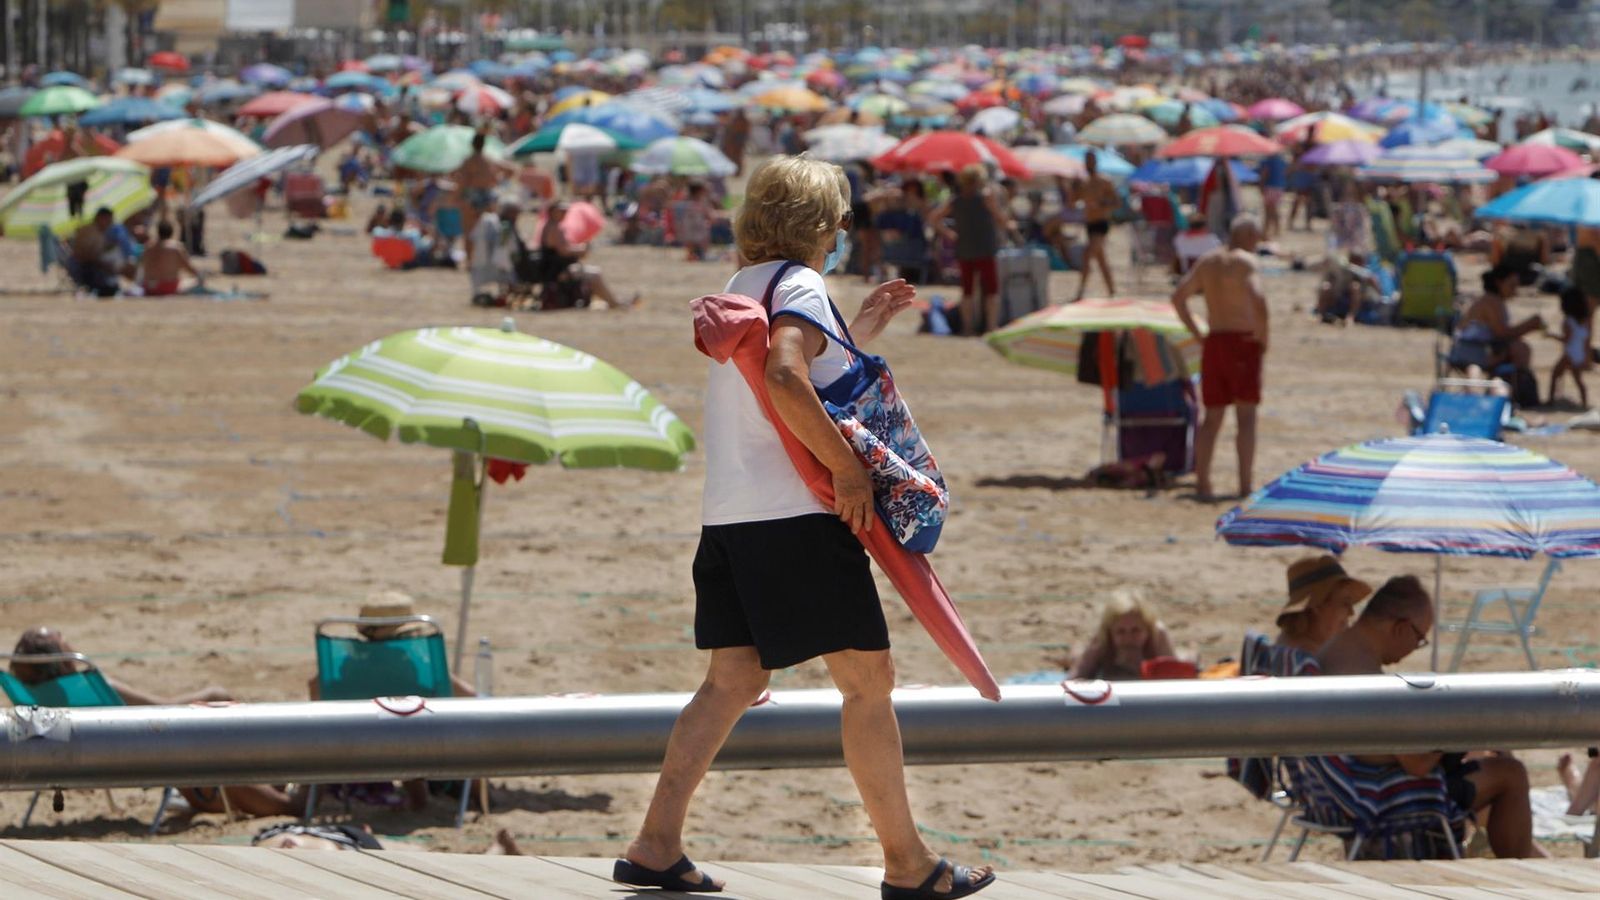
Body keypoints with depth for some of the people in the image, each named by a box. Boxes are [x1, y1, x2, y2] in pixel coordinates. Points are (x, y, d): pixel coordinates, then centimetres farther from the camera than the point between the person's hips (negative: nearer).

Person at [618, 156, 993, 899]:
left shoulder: (744, 287, 20)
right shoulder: (799, 287, -9)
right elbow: (784, 378, -27)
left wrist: (861, 332, 28)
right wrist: (849, 468, -24)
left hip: (731, 516, 9)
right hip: (797, 513, -9)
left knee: (733, 680, 10)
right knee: (868, 679, -2)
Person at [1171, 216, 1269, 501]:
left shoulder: (1207, 261, 11)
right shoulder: (1245, 261, -9)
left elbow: (1178, 297, 12)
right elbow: (1258, 299, -24)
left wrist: (1198, 335, 12)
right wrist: (1262, 337, -12)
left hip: (1214, 342, 5)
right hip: (1243, 342, -5)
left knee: (1212, 416, 11)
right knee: (1246, 416, -1)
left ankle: (1201, 481, 6)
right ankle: (1245, 485, -5)